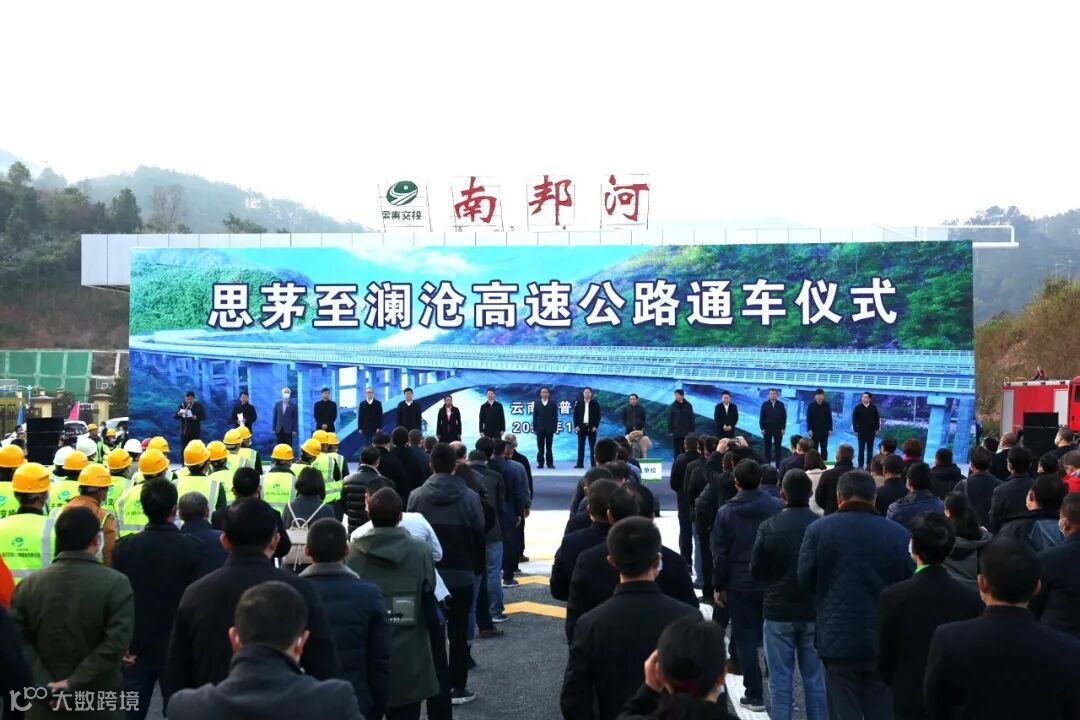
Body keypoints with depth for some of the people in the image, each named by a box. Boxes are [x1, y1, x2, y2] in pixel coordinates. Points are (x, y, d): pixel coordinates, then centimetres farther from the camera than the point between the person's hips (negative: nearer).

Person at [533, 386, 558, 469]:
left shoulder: (552, 404, 4)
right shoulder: (536, 404, 7)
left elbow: (555, 417, 2)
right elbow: (534, 417, 5)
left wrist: (555, 428, -4)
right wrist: (535, 428, -1)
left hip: (549, 429, -1)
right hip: (540, 429, 1)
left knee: (549, 447, 1)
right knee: (540, 447, 2)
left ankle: (549, 463, 4)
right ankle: (540, 463, 6)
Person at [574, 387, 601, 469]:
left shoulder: (595, 403, 2)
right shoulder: (579, 403, 6)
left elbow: (598, 415, 1)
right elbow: (575, 415, 6)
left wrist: (595, 426, -7)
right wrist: (576, 426, -3)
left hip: (591, 427, -1)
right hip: (581, 427, 1)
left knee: (592, 446, 1)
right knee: (581, 446, 3)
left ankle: (594, 463, 4)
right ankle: (580, 463, 4)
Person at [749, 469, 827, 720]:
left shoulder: (768, 527, -11)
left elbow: (756, 571, -4)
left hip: (778, 610, -1)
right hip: (814, 611, 1)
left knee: (780, 680, 6)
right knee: (815, 680, 12)